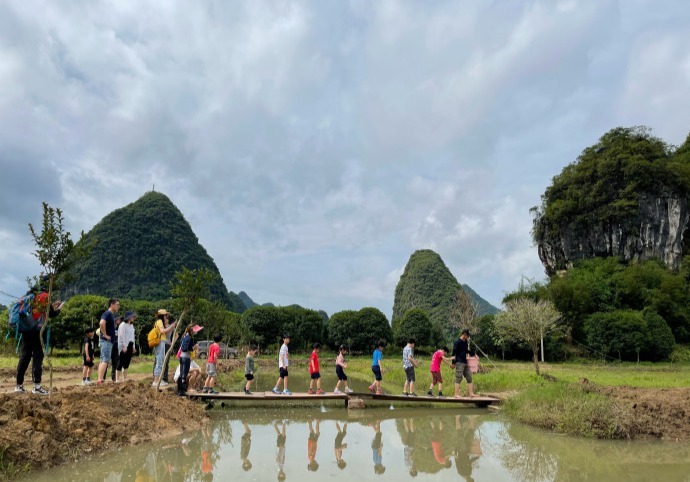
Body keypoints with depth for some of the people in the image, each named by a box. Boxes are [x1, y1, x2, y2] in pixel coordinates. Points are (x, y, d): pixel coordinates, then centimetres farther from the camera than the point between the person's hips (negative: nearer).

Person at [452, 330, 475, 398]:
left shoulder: (465, 342, 13)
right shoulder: (457, 342, -10)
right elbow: (454, 352, -11)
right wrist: (453, 363, -13)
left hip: (465, 362, 8)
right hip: (459, 362, -8)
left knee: (469, 378, 7)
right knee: (459, 378, -8)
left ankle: (471, 394, 11)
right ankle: (457, 394, -5)